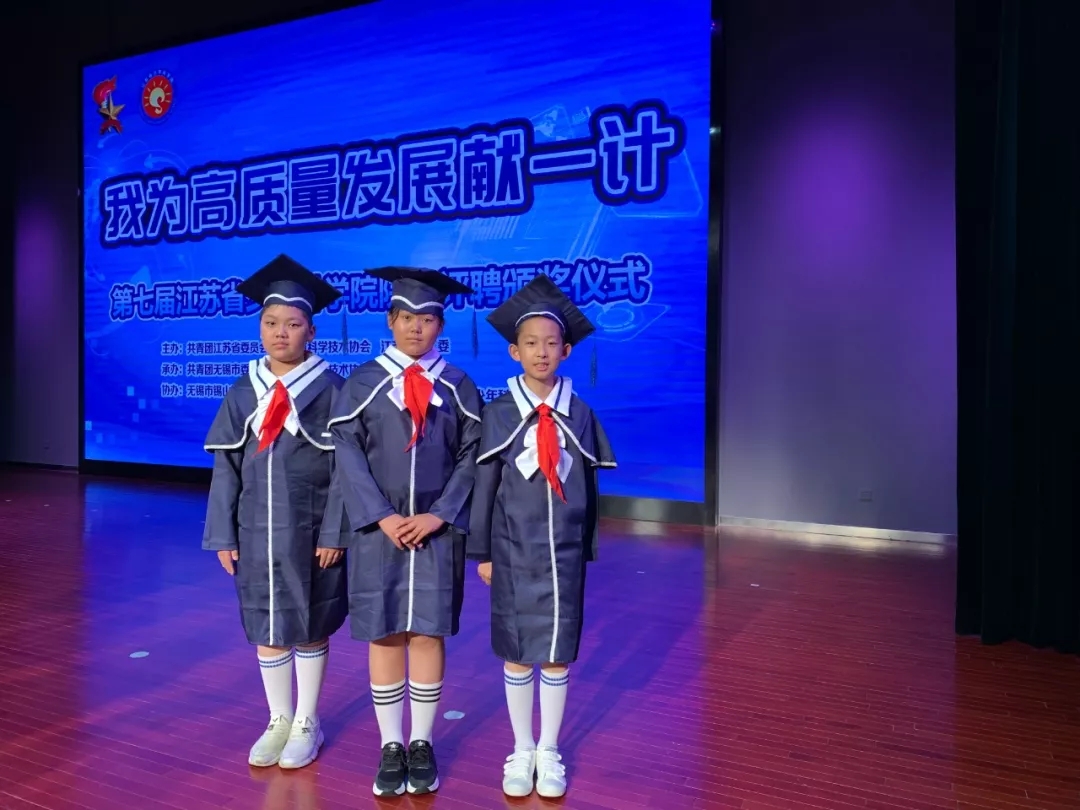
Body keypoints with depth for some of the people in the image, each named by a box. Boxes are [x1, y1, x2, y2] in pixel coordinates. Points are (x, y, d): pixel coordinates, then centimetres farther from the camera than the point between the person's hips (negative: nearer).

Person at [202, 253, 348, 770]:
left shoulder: (329, 390, -8)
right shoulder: (242, 393, 4)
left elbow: (343, 466, -9)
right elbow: (227, 468, 5)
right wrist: (223, 535, 2)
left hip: (310, 531, -3)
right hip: (257, 531, 4)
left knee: (308, 630, 9)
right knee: (266, 631, 13)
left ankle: (307, 724, 27)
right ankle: (278, 721, 31)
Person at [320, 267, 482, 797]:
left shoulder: (458, 387, 3)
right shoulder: (362, 383, 2)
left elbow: (470, 458, 0)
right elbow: (348, 455, -4)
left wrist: (438, 515, -12)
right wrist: (383, 517, -14)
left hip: (437, 528, 0)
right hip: (378, 528, 0)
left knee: (428, 633, 6)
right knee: (383, 635, 6)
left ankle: (423, 744, 21)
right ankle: (391, 746, 20)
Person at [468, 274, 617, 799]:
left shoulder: (579, 414, -1)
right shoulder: (497, 415, -5)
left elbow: (588, 487, 4)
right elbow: (484, 486, -2)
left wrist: (586, 548, 6)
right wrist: (483, 553, -1)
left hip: (564, 554, 1)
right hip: (514, 553, -1)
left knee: (556, 657, 9)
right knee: (516, 656, 10)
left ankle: (549, 753, 27)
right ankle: (521, 752, 28)